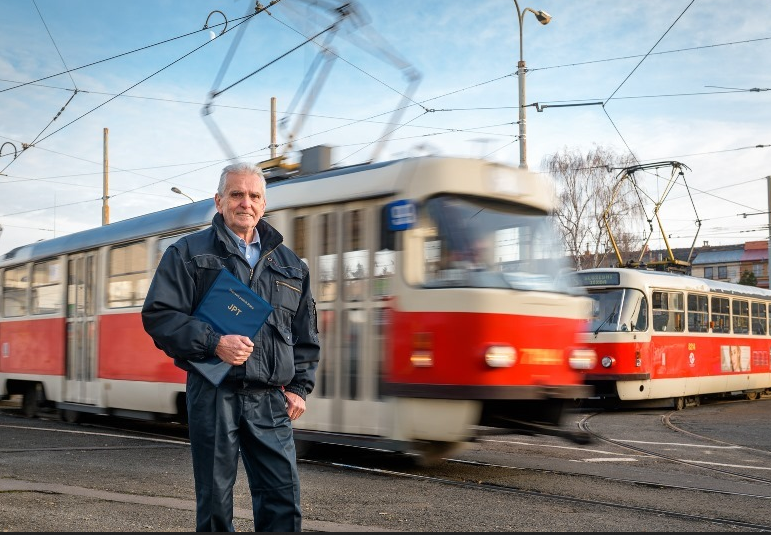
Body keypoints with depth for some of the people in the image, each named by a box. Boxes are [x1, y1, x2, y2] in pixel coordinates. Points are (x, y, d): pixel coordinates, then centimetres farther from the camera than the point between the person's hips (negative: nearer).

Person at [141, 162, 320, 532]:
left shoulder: (289, 264, 16)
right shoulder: (188, 253, 5)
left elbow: (306, 335, 19)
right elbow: (158, 316, -4)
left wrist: (299, 387, 8)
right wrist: (214, 343, -16)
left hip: (271, 401, 3)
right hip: (214, 395, -3)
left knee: (283, 499, 1)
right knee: (215, 501, 6)